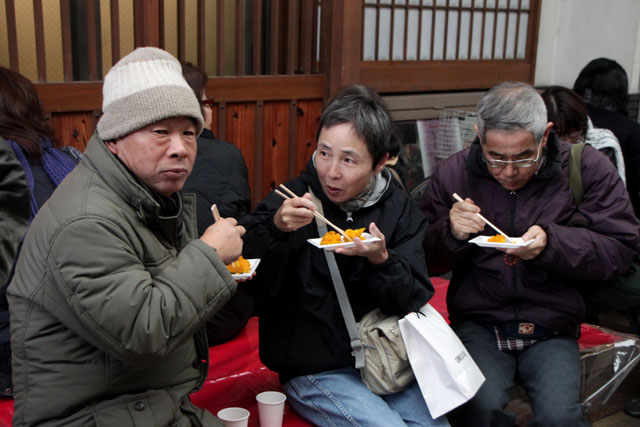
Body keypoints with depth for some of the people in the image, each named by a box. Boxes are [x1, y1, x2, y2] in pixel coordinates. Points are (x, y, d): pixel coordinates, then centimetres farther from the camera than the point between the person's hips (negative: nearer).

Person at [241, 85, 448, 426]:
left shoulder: (400, 208, 2)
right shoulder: (292, 201, -7)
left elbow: (416, 301, -3)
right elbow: (252, 286, -16)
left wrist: (381, 260, -22)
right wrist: (275, 229, -32)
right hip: (314, 371, -4)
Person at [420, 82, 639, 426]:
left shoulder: (587, 169, -1)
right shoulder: (453, 173, 3)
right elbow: (426, 261, 8)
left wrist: (552, 244, -20)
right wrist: (450, 234, -15)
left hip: (551, 328, 0)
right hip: (478, 322, 1)